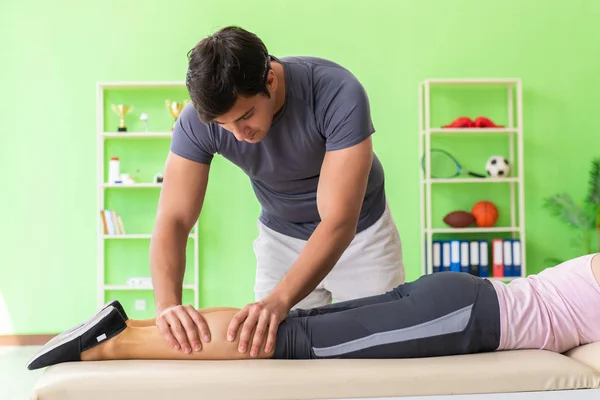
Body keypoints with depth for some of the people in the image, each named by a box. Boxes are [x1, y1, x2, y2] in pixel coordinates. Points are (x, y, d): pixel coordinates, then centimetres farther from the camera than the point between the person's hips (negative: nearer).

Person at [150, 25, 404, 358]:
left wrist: (278, 300, -49)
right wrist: (168, 303, -44)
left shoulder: (338, 93, -34)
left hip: (360, 233, -1)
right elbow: (173, 221, -26)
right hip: (281, 238, 2)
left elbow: (338, 223, -37)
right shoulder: (198, 120, -25)